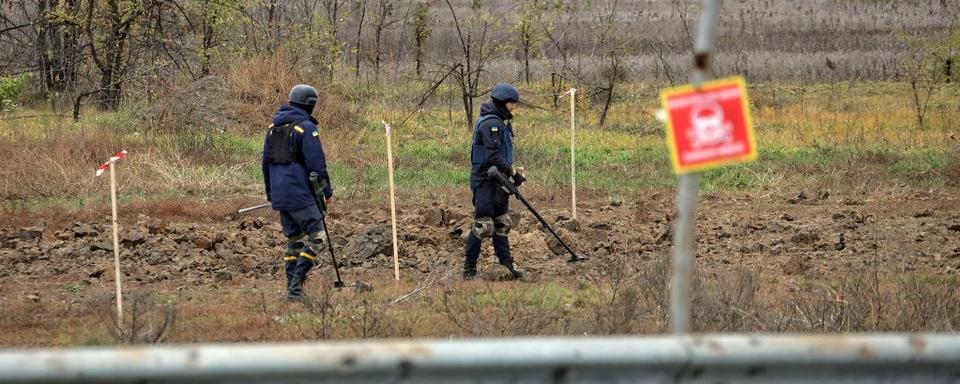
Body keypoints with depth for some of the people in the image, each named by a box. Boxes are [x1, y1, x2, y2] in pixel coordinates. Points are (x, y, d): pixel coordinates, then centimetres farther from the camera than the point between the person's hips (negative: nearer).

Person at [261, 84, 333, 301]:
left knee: (293, 239, 14)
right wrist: (327, 191, -4)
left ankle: (292, 288, 11)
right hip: (300, 194, -8)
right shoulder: (306, 128, -11)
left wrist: (270, 193, 27)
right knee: (316, 238, -5)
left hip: (280, 194, 8)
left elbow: (266, 162, 20)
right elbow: (317, 163, -12)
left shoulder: (273, 128, 14)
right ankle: (296, 283, -15)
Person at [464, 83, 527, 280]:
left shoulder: (502, 123, 15)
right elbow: (493, 156, -24)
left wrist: (512, 170, 8)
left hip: (497, 181, 10)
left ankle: (506, 265, 19)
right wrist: (513, 173, -20)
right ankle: (469, 270, -3)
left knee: (501, 224, 13)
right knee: (483, 225, -9)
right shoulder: (490, 123, -18)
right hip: (485, 180, -10)